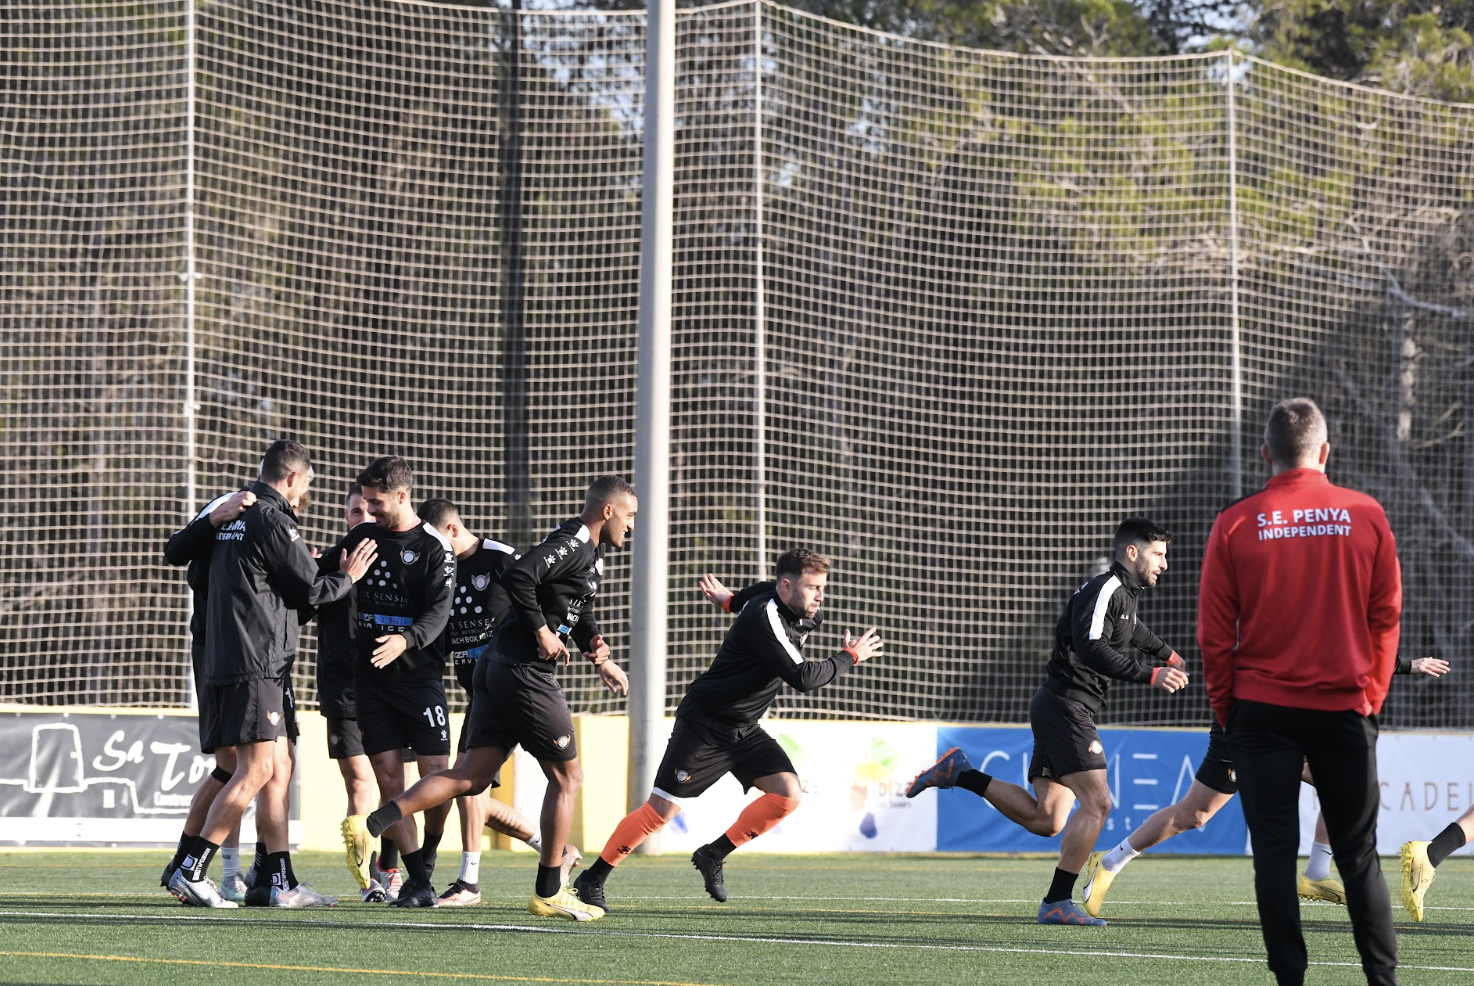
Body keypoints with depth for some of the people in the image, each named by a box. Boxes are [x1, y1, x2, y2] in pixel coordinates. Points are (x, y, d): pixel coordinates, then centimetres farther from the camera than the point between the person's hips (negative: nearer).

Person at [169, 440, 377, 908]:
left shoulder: (233, 517, 17)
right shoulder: (274, 522, -10)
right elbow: (311, 591, -7)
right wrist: (347, 576, 14)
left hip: (227, 658, 10)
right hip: (256, 663, -10)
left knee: (279, 765, 10)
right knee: (256, 770, -12)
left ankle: (283, 882, 9)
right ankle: (191, 871, -14)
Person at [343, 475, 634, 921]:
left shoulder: (589, 552, 21)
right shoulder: (574, 545, -12)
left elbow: (581, 614, 35)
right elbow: (518, 576, -26)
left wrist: (600, 657, 22)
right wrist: (543, 632, -19)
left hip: (498, 668, 10)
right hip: (526, 673, -10)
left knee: (472, 775, 2)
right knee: (567, 776, 2)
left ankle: (370, 825, -10)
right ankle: (548, 892, 8)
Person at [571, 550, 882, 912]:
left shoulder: (792, 605, 2)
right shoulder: (764, 618, -26)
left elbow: (761, 593, 28)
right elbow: (802, 678, -31)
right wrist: (850, 657, -19)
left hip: (744, 731, 8)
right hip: (703, 727, -8)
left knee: (788, 794, -11)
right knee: (661, 809, -9)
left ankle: (713, 856, 5)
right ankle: (592, 879, 5)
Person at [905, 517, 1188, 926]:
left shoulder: (1125, 593, 19)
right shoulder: (1104, 589, -13)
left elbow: (1131, 630, 43)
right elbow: (1092, 649, -26)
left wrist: (1167, 654, 57)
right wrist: (1150, 675, -28)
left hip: (1059, 709, 10)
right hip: (1066, 704, -10)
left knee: (1045, 820, 7)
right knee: (1097, 803, -14)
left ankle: (960, 774, 14)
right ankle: (1057, 903, -12)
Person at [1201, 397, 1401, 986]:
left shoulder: (1235, 524, -4)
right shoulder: (1365, 517, -2)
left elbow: (1214, 633, -2)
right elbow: (1386, 618, 3)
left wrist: (1225, 709, 8)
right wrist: (1371, 696, 13)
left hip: (1261, 710, -1)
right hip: (1346, 708, 1)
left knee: (1274, 850, 2)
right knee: (1358, 854, 9)